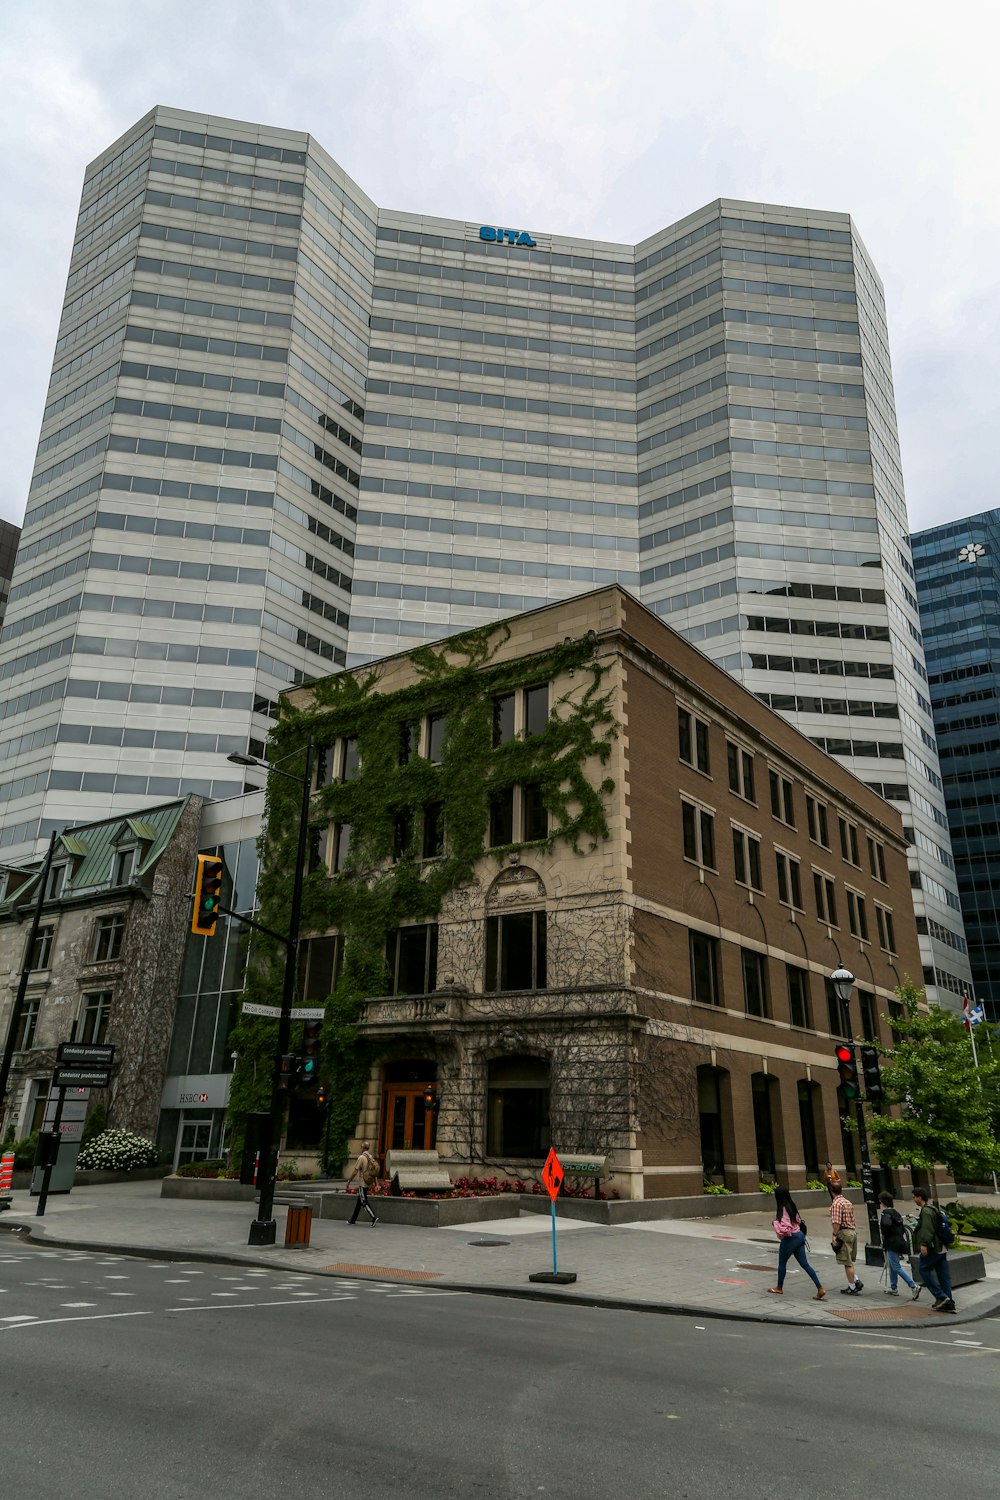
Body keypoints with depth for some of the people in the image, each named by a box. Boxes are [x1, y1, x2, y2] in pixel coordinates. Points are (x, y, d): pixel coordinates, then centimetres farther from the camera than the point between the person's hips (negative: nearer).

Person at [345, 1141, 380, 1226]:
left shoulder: (361, 1158, -16)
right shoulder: (371, 1158, 7)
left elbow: (355, 1172, -16)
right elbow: (375, 1172, 10)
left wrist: (348, 1182, -8)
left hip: (362, 1184, -8)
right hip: (368, 1184, 8)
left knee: (364, 1202, -5)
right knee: (359, 1202, 17)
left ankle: (374, 1217, -17)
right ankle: (353, 1219, 25)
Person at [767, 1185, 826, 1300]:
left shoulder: (782, 1209, -22)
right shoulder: (791, 1206, 6)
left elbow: (786, 1227, -28)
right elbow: (798, 1220, 12)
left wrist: (780, 1234, -10)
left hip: (790, 1238, -8)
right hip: (799, 1235, 8)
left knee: (782, 1263, 12)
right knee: (805, 1264, 9)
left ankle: (779, 1288, 27)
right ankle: (820, 1289, 2)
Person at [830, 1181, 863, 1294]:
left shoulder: (836, 1203, -14)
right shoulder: (848, 1202, 13)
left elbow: (836, 1222, -21)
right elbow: (853, 1220, 16)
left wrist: (834, 1236, -16)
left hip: (844, 1233, -9)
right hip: (853, 1231, 9)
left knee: (847, 1263, 0)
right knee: (849, 1261, 19)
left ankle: (852, 1287, 5)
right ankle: (856, 1281, 10)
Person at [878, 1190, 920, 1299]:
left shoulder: (885, 1213, -14)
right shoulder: (895, 1212, 14)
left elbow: (886, 1224, -31)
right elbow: (902, 1227, 18)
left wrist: (883, 1234, -15)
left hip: (892, 1243, -10)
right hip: (898, 1241, 10)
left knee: (896, 1267, -7)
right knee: (892, 1266, 19)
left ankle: (914, 1286, -14)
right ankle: (893, 1288, 25)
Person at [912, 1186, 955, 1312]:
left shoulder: (926, 1211, -14)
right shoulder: (934, 1209, 18)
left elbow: (927, 1229, -24)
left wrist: (924, 1244, -27)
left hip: (932, 1248, -10)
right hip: (941, 1248, 10)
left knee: (924, 1270, -1)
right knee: (943, 1274, 9)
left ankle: (941, 1296, -6)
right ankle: (948, 1303, 9)